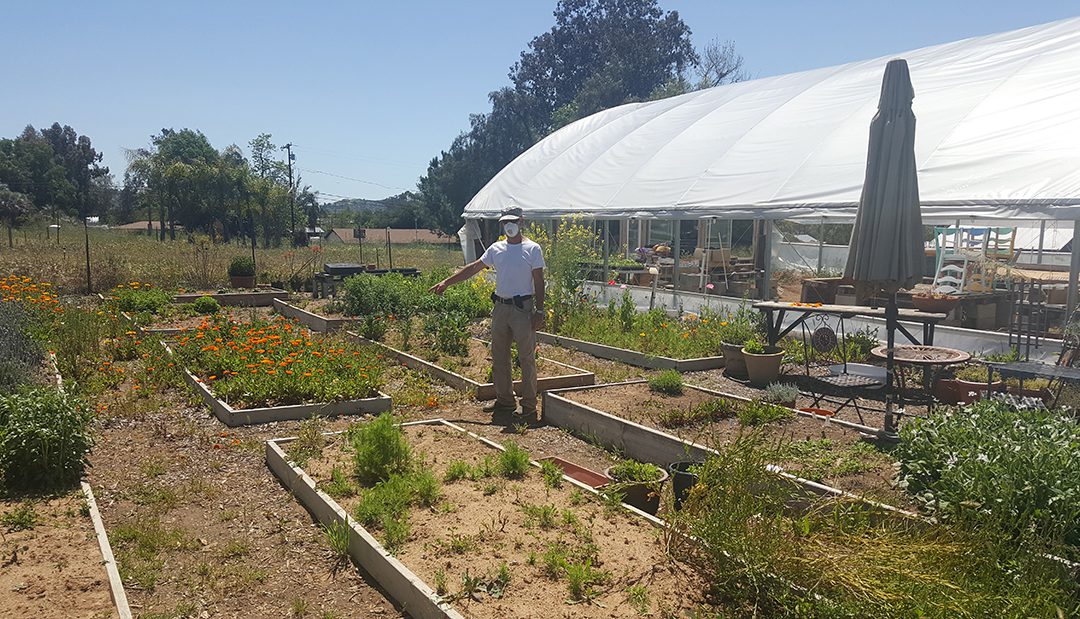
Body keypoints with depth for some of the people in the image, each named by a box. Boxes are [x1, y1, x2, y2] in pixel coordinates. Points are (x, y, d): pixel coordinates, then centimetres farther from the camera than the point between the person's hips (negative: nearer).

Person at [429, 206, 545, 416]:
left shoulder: (532, 249, -3)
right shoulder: (496, 248, 10)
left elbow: (539, 282, -5)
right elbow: (473, 268, 13)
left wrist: (539, 311, -11)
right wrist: (446, 282, 8)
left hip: (523, 308, -6)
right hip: (500, 307, 6)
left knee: (526, 357, -2)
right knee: (499, 358, 10)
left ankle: (529, 405, 6)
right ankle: (504, 401, 21)